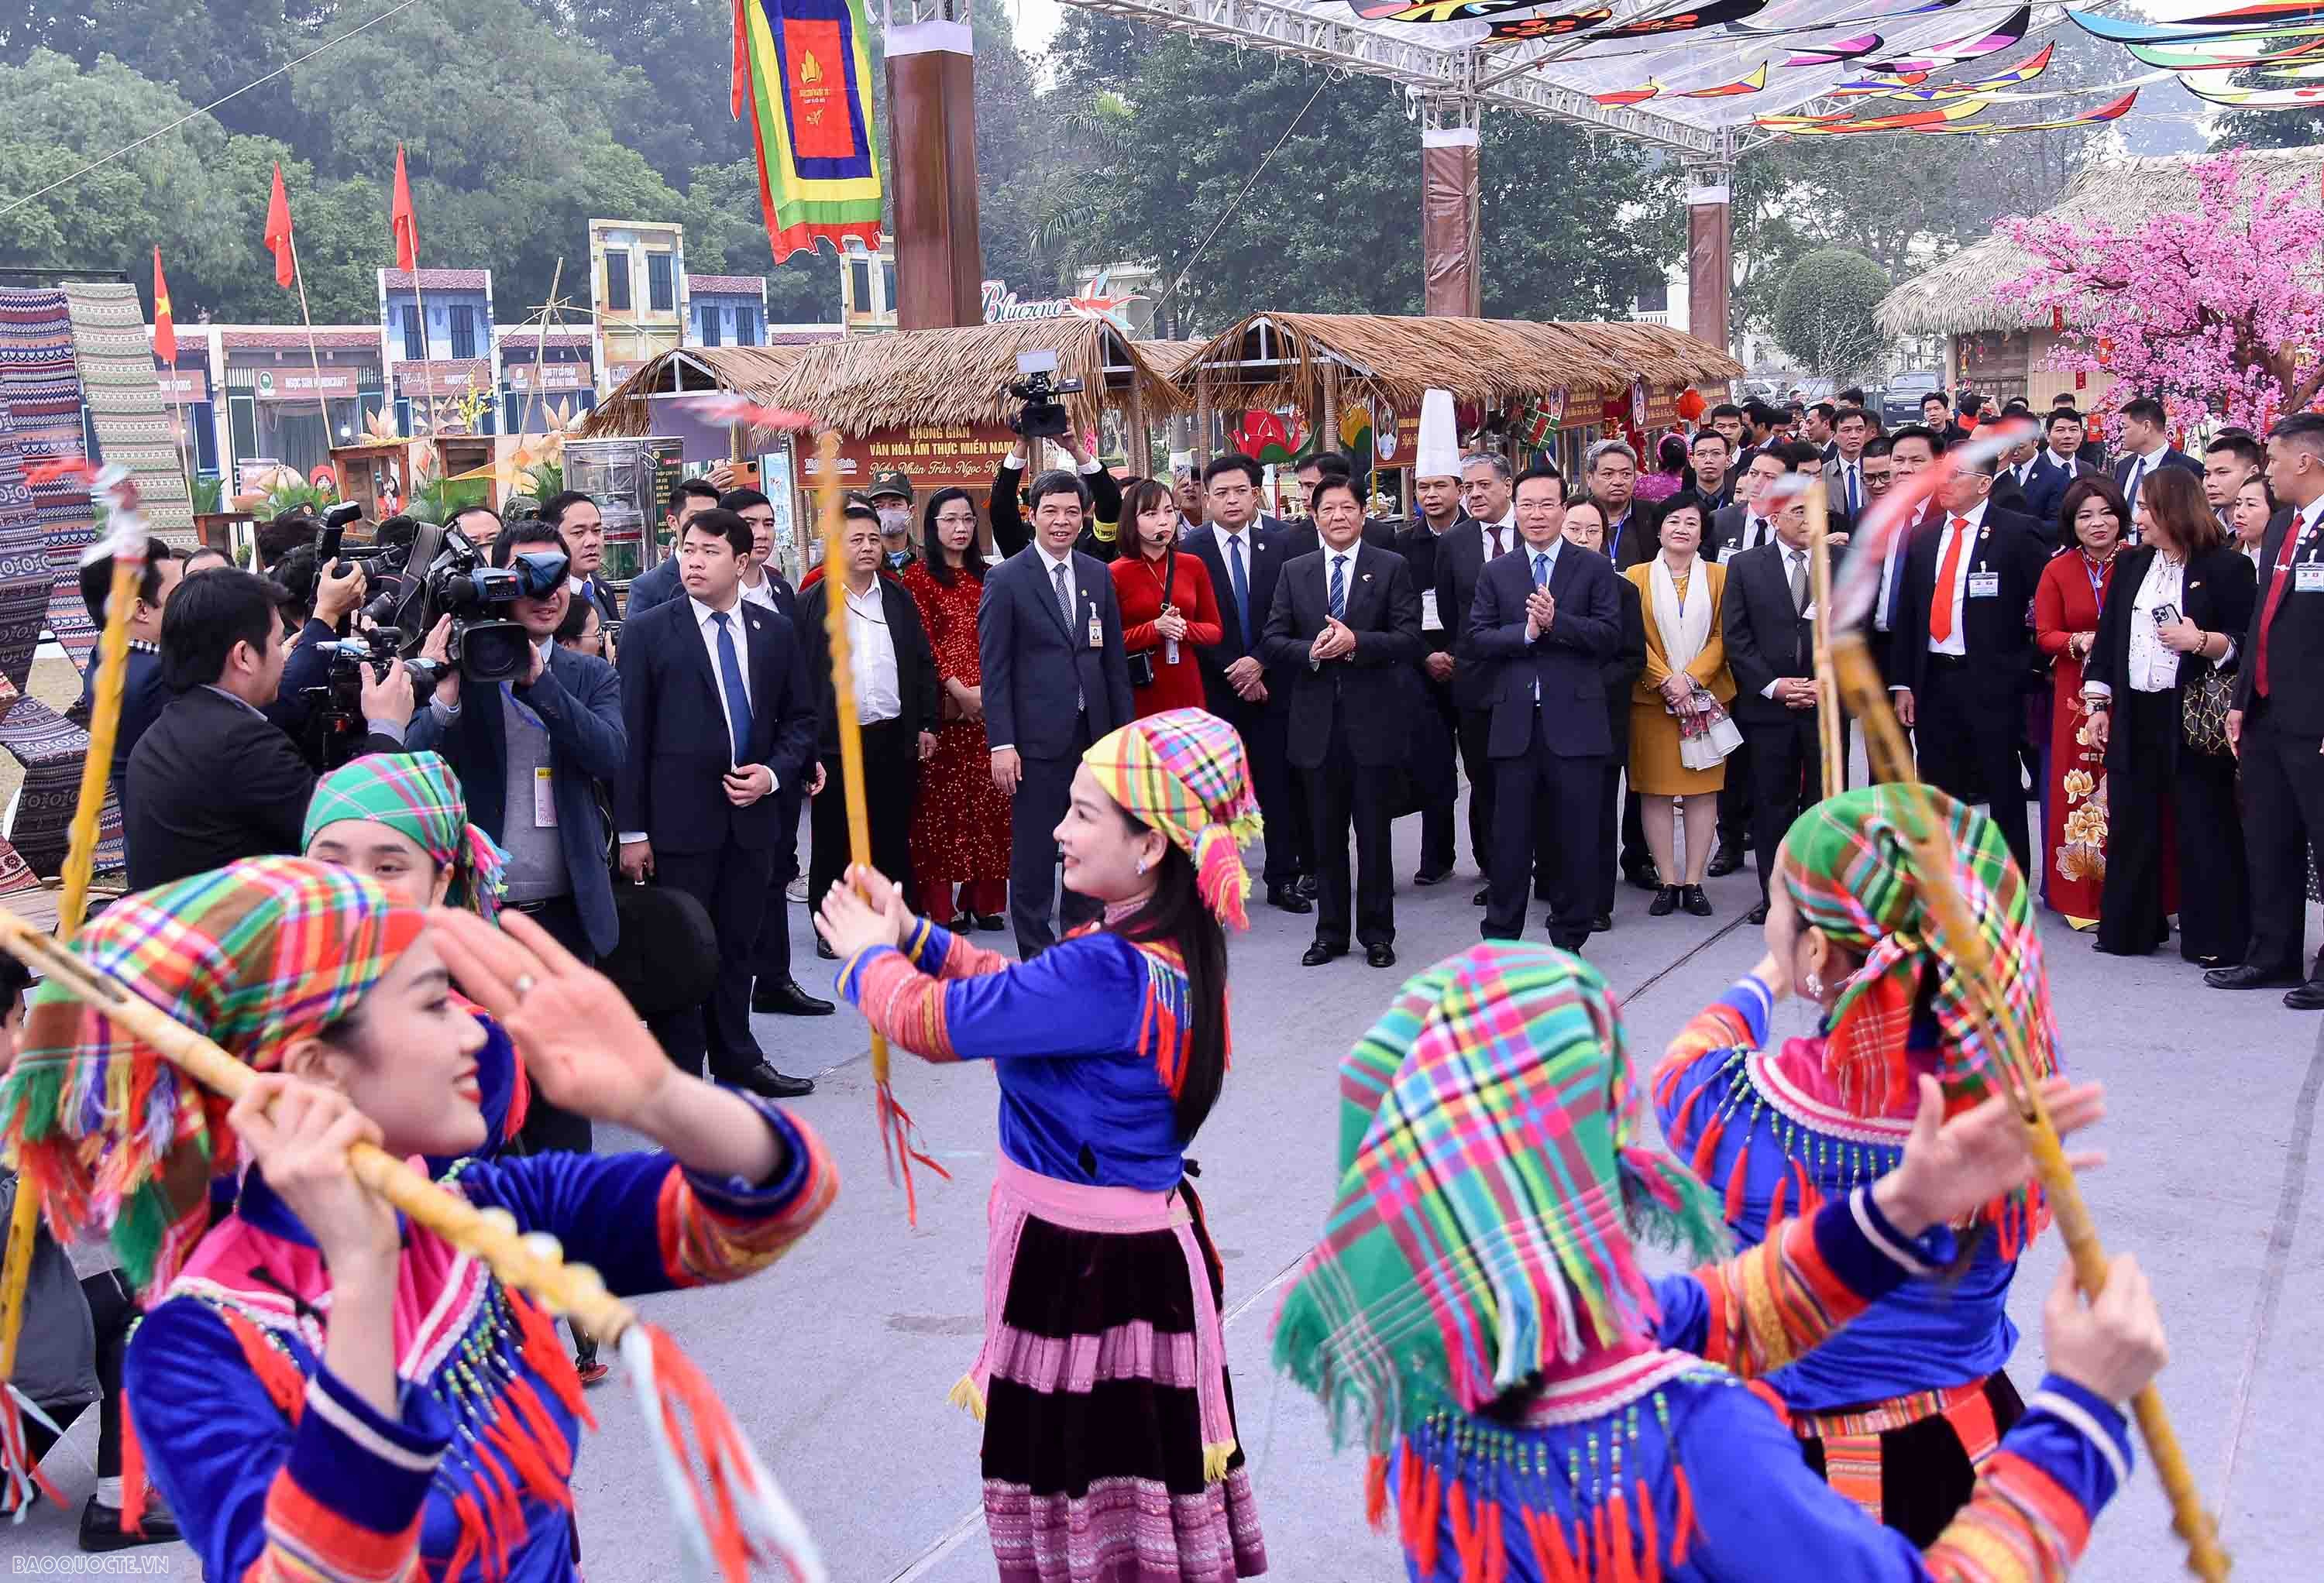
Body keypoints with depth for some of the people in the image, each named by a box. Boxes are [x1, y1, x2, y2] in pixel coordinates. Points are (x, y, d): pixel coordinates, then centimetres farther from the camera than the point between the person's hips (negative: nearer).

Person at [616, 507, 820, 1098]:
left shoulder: (775, 631, 7)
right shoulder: (648, 632, -4)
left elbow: (799, 717, 13)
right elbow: (631, 734, -6)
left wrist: (773, 773, -6)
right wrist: (632, 831, -10)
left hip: (753, 814, 4)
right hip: (679, 819, -4)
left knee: (738, 945, 14)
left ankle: (736, 1057, 29)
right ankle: (678, 1076, 12)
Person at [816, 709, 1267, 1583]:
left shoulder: (1109, 972, -29)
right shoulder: (1167, 943, 2)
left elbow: (932, 1021, -23)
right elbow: (1020, 991, 15)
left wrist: (868, 956, -3)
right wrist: (913, 935, 8)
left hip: (1090, 1267, -9)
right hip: (1131, 1245, 9)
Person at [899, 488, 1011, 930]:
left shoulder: (986, 576, 16)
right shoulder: (919, 576, 1)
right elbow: (923, 643, -6)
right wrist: (959, 690, -15)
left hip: (989, 702, 4)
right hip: (945, 706, -4)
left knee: (988, 799, 4)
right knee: (941, 799, -2)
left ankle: (983, 897, 13)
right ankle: (941, 905, 2)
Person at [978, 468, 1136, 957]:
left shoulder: (1098, 575, 9)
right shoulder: (1006, 579, -5)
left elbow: (1114, 660, 12)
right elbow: (994, 668, -7)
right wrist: (1001, 744, -13)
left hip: (1094, 731, 5)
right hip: (1039, 735, -5)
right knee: (1034, 848, 1)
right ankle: (1036, 950, 11)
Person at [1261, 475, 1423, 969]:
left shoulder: (1391, 567, 1)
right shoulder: (1294, 572, 9)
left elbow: (1409, 640, -7)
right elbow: (1272, 642, 4)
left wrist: (1356, 643, -20)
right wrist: (1312, 651, -14)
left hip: (1372, 719, -2)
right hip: (1317, 723, 3)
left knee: (1373, 832, 4)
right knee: (1326, 834, 10)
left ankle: (1377, 933, 15)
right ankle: (1331, 932, 20)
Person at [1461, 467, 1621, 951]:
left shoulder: (1593, 568, 5)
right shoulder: (1496, 573, 10)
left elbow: (1610, 635, -6)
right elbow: (1474, 641, 1)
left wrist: (1555, 622, -17)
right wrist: (1526, 631, -13)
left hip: (1575, 722, -1)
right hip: (1515, 724, 1)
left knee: (1574, 839, 4)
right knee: (1510, 838, 6)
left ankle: (1568, 940, 15)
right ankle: (1500, 939, 15)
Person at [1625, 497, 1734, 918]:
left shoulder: (1719, 576, 6)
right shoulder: (1637, 577, 5)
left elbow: (1721, 637, 0)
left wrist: (1691, 679, -13)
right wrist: (1666, 682, -13)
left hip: (1705, 698, 1)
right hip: (1651, 699, -1)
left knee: (1703, 788, 2)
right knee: (1655, 789, 0)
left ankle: (1694, 882, 8)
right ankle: (1668, 882, 6)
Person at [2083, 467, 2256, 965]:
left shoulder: (2226, 566, -5)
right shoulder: (2133, 564, 14)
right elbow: (2109, 635, 15)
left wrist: (2200, 641, -21)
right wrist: (2097, 704, 10)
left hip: (2196, 719, -6)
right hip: (2135, 716, 6)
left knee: (2203, 828, -2)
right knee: (2130, 825, 10)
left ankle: (2215, 939, 6)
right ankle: (2130, 928, 22)